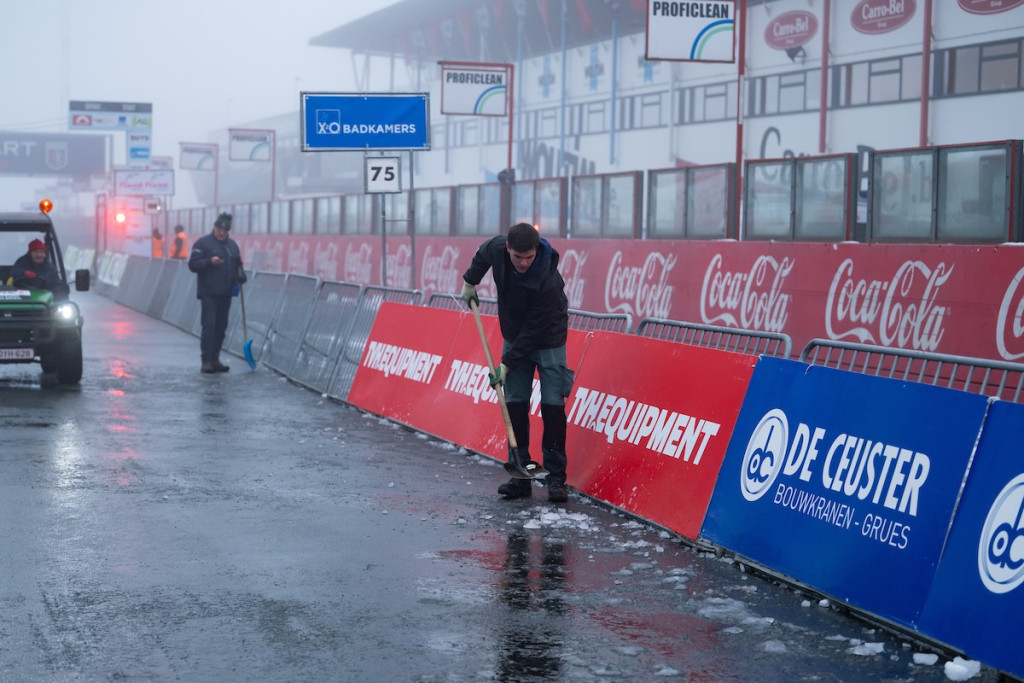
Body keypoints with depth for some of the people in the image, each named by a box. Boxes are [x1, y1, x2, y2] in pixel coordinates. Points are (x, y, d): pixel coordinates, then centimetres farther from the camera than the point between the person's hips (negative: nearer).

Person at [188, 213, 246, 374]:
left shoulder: (232, 245, 14)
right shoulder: (203, 243, -3)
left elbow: (238, 265, 24)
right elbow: (193, 264, -9)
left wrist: (241, 276, 4)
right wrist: (210, 261, -23)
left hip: (225, 293, 6)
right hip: (209, 293, -6)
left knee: (221, 327, 8)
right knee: (209, 326, -11)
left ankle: (215, 359, 15)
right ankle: (206, 361, -11)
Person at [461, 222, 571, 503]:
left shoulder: (548, 282, -35)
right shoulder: (497, 248, -20)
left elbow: (534, 331, -28)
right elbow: (483, 254, 8)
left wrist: (507, 364, -24)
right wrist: (470, 282, 16)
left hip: (548, 341, -5)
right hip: (514, 337, 5)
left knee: (553, 406, -9)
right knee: (515, 405, 0)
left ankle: (556, 478, -2)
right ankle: (521, 476, 4)